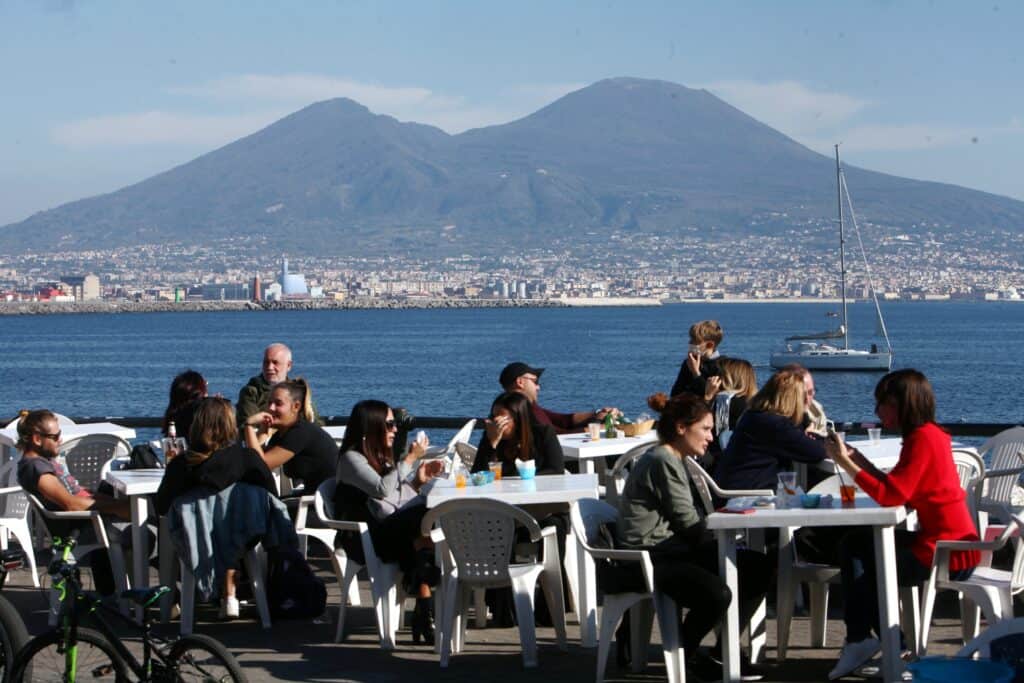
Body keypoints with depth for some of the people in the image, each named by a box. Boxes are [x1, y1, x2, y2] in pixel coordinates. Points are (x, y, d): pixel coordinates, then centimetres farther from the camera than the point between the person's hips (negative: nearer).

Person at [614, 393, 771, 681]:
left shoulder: (672, 461, 21)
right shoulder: (662, 462, -13)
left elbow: (690, 516, 17)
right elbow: (687, 522, -13)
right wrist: (719, 551, 1)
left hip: (672, 549, 11)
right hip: (648, 558, -11)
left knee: (758, 568, 3)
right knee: (716, 594, -34)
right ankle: (683, 655, -6)